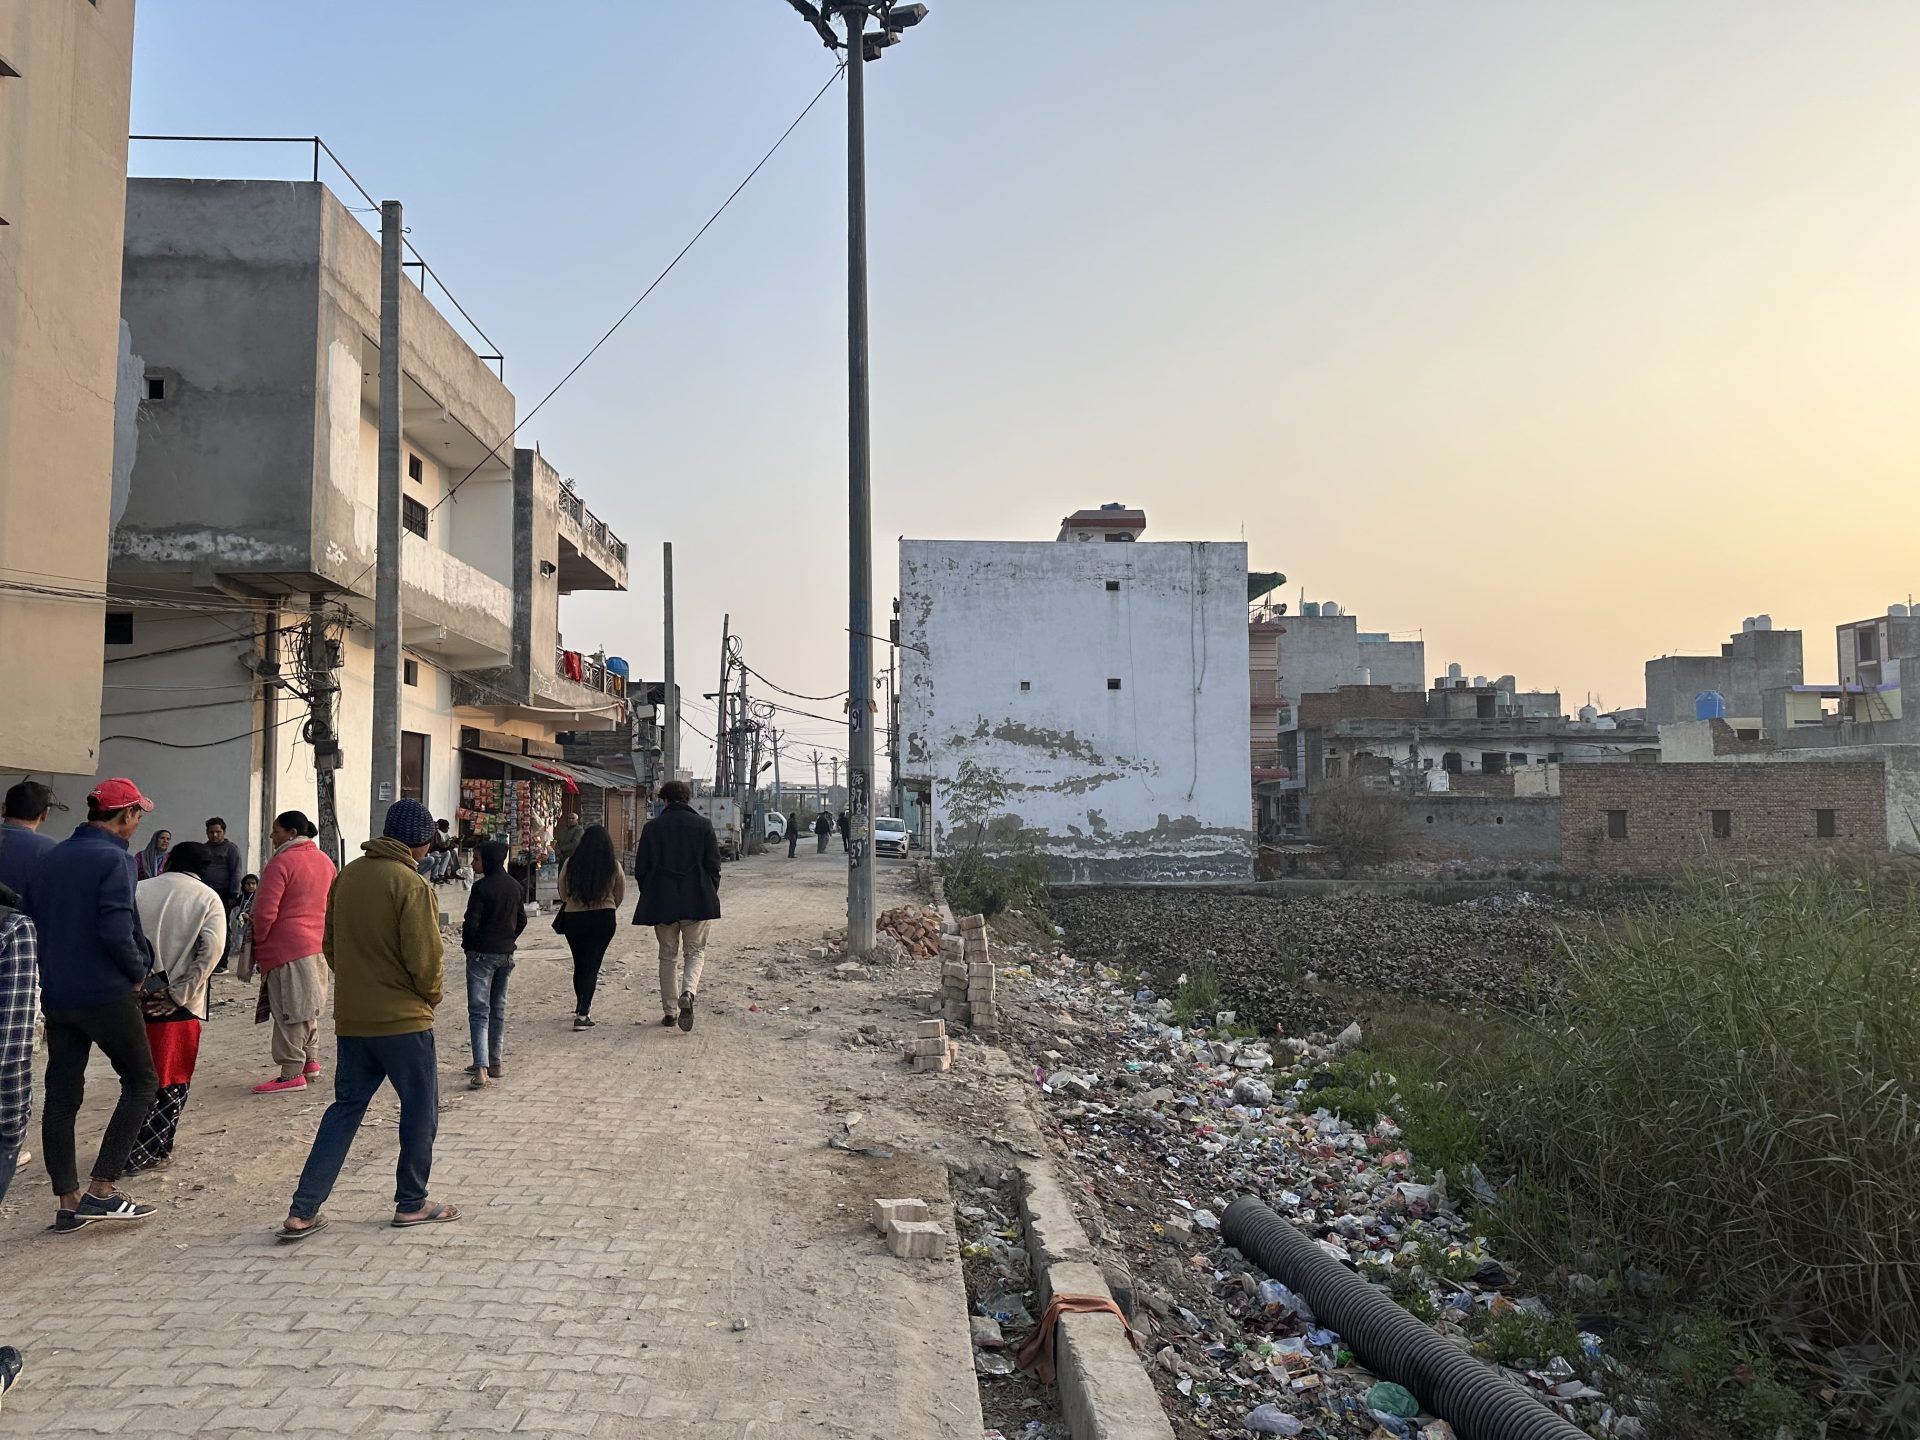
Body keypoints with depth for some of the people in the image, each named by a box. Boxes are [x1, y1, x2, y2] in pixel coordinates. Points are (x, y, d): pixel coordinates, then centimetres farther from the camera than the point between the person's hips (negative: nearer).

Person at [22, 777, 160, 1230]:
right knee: (141, 1083, 4)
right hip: (106, 993, -7)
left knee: (61, 1095, 9)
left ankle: (68, 1202, 13)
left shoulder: (51, 859, 11)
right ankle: (101, 1190, -2)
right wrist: (138, 971, -5)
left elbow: (31, 922, 14)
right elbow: (116, 932, -21)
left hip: (55, 994, 7)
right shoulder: (112, 859, -13)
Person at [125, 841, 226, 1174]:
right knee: (173, 1081, 11)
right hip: (179, 1007, -3)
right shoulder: (208, 899, -3)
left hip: (136, 999, 3)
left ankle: (138, 1149, 24)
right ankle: (151, 1152, 12)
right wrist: (178, 995, -10)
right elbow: (212, 950, -14)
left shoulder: (138, 890, 3)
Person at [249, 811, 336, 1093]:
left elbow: (265, 911, -16)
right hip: (318, 946, 8)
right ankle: (311, 1062, 24)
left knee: (288, 1010, -2)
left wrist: (258, 942, -1)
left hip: (286, 946, -8)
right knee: (308, 1007, 18)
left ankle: (292, 1073, 1)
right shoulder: (324, 861, 10)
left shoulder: (281, 862, -14)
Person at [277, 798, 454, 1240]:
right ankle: (411, 1204, 18)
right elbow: (425, 958, -17)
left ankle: (302, 1211, 10)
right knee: (420, 1108, 9)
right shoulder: (411, 885, -17)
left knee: (345, 1107, 14)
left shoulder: (347, 876, 5)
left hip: (351, 1018, 7)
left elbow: (329, 944, 13)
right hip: (403, 1020, -7)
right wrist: (431, 997, 1)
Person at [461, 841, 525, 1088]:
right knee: (498, 1008, 17)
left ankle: (481, 1069, -17)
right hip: (506, 954, 7)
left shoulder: (481, 888, -16)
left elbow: (472, 922, -16)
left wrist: (467, 945, 1)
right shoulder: (514, 886, 6)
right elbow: (522, 920, 12)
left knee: (479, 1011, -7)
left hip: (482, 954, -7)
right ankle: (494, 1062, 24)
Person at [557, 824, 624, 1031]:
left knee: (579, 964, 18)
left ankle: (581, 1008, 33)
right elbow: (620, 895, 6)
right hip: (604, 919, -2)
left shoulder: (571, 864, -5)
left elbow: (563, 893, 6)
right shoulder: (613, 865, -6)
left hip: (573, 918, 2)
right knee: (592, 965, 1)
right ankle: (583, 1014, -10)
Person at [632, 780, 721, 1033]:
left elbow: (640, 869, 4)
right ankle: (687, 993, -18)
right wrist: (711, 895, 10)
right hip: (697, 901, -1)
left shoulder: (652, 828, 1)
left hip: (661, 902, 1)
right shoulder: (702, 825, 0)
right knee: (696, 951, 8)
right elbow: (714, 865, -1)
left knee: (667, 955, 12)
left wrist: (649, 896, 17)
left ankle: (670, 1010, 14)